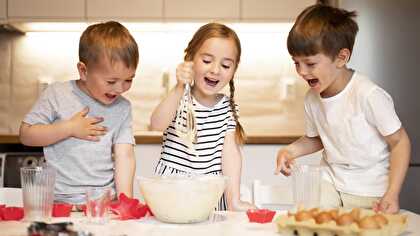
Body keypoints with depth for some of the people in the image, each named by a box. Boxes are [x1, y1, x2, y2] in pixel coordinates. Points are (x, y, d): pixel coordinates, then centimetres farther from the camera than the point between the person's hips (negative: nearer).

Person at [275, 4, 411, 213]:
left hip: (369, 191, -4)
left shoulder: (369, 95, -21)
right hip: (330, 181, 5)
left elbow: (399, 142, -13)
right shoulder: (311, 99, -1)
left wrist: (392, 195, -20)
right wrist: (292, 150, -4)